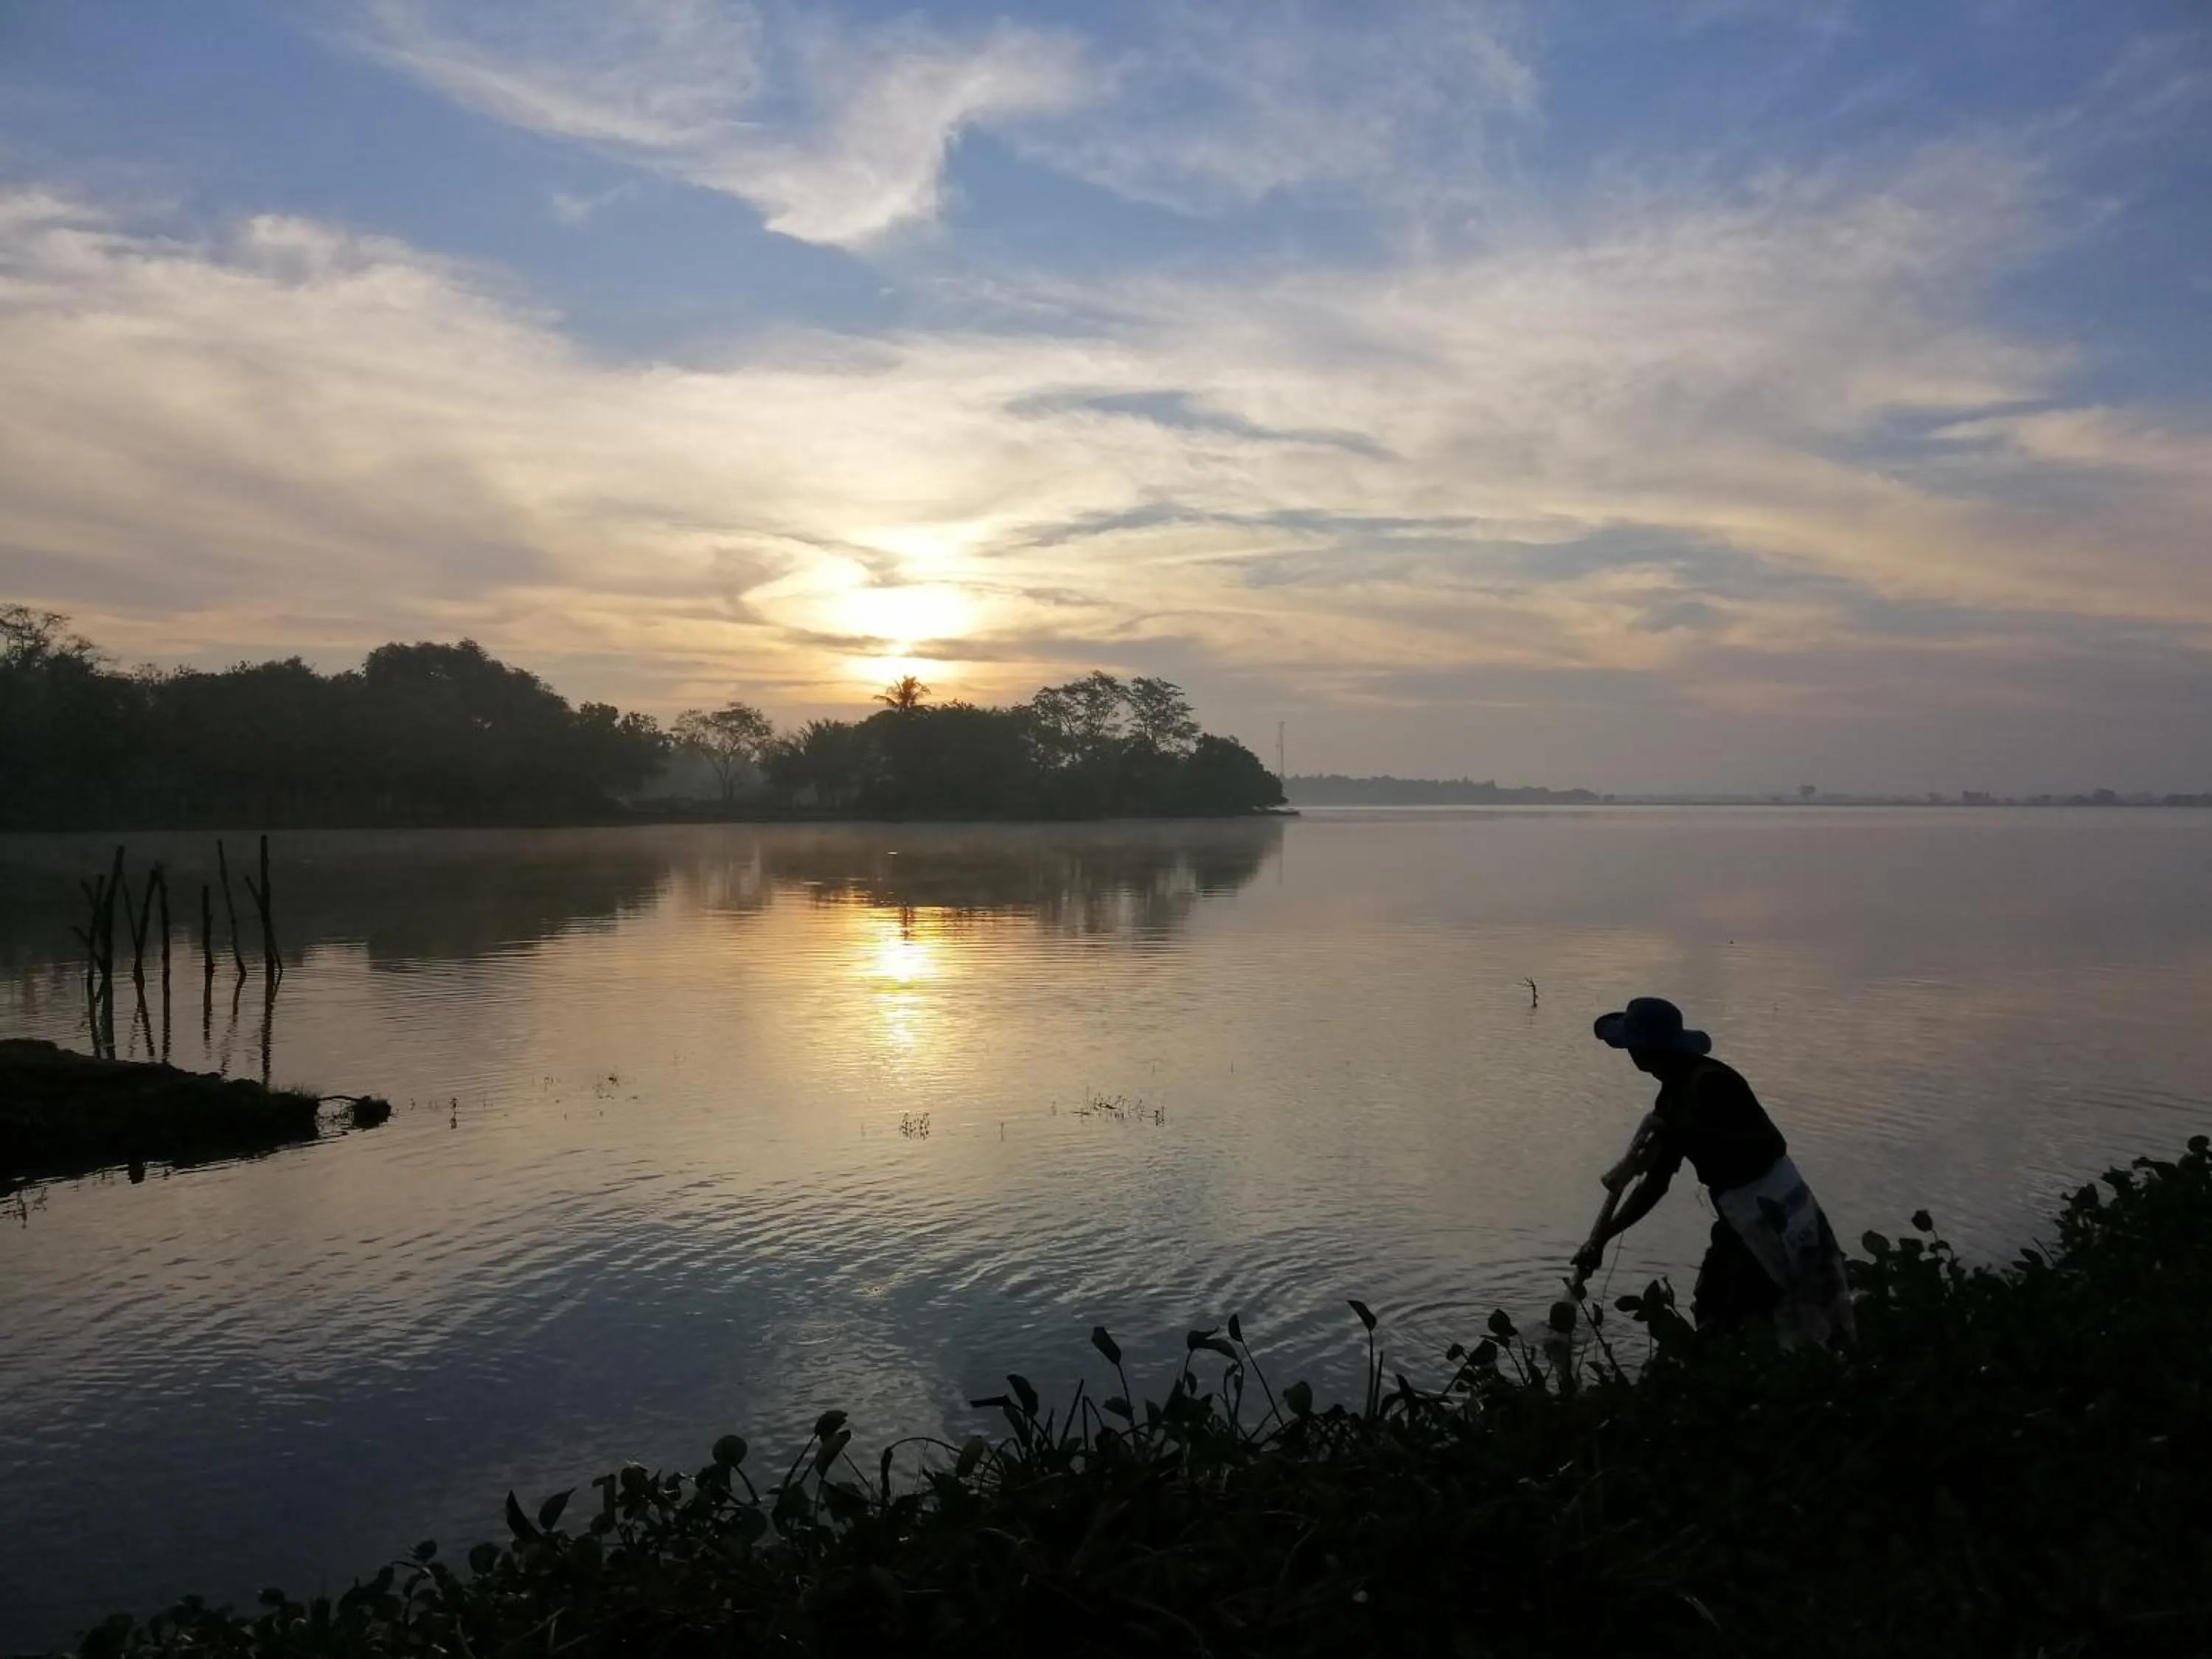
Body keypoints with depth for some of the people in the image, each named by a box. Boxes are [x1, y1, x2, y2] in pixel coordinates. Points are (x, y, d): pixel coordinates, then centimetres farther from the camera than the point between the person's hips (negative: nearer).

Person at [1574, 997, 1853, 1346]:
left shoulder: (1709, 1083, -20)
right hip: (1743, 1223, 10)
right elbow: (1655, 1184, 14)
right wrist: (1601, 1239, 13)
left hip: (1777, 1224, -10)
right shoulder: (1673, 1098, 8)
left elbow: (1771, 1145, -30)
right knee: (1715, 1327, 17)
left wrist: (1681, 1133, -32)